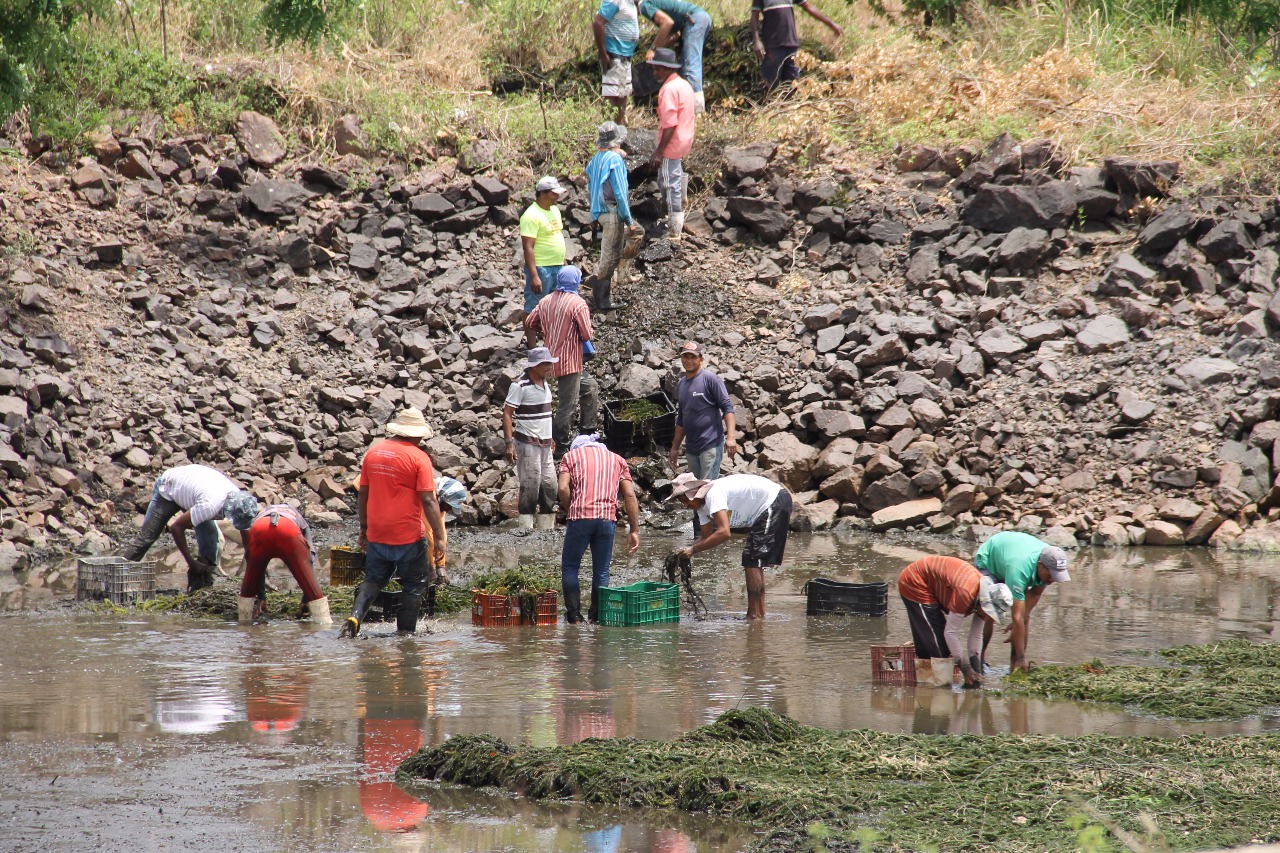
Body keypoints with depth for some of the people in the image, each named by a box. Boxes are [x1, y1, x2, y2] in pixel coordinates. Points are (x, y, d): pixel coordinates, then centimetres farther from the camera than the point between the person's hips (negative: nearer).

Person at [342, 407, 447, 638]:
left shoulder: (372, 453, 5)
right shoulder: (418, 457, -11)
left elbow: (363, 495, 10)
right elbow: (428, 501, -15)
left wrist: (363, 529, 20)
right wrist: (439, 537, -12)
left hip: (376, 535, 5)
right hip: (409, 536, -5)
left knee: (373, 580, 17)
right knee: (413, 585, 9)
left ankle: (355, 617, -4)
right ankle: (405, 633, 9)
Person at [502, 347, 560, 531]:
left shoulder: (544, 384, 12)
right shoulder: (520, 386, -13)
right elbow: (507, 414, -15)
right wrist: (509, 443, -21)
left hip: (544, 445, 8)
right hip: (528, 444, -8)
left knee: (549, 485, 8)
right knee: (530, 487, -8)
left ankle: (547, 528, 16)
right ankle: (525, 527, -3)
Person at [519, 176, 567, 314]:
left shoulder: (554, 210, 11)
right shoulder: (531, 215, -17)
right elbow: (528, 248, -21)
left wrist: (564, 264, 20)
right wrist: (534, 276, -26)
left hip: (557, 267, 9)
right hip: (540, 269, -9)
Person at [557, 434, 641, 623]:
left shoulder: (571, 456, 14)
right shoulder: (617, 460, 21)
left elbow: (563, 488, -3)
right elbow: (630, 495, 10)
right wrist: (634, 531, 9)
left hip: (580, 517, -2)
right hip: (608, 519, 2)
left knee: (570, 567, 12)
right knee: (601, 570, 13)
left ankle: (574, 613, 7)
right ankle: (597, 614, 13)